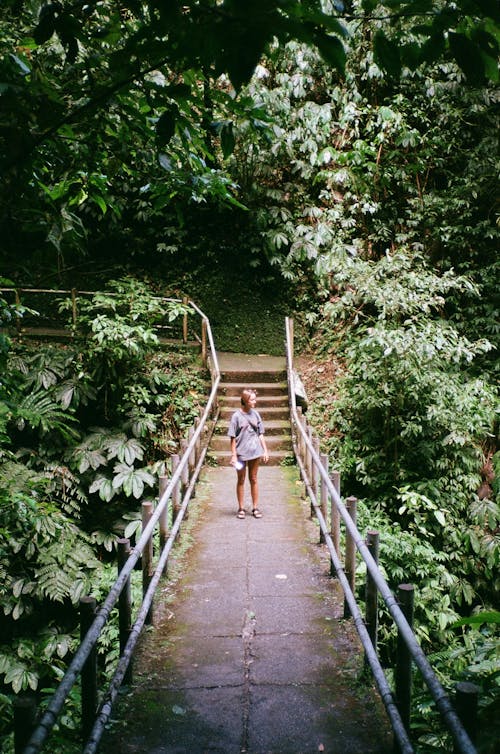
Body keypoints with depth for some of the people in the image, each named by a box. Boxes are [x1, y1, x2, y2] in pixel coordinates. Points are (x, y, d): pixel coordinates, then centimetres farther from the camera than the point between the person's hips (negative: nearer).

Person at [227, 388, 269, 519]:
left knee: (253, 479, 10)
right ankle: (241, 508, 19)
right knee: (241, 480, 9)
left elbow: (260, 434, 8)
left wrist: (265, 450, 4)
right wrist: (233, 455, -11)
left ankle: (255, 508, 19)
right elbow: (233, 438, -8)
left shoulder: (255, 414, 2)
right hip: (241, 453, -3)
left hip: (255, 452, 3)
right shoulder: (236, 416, -9)